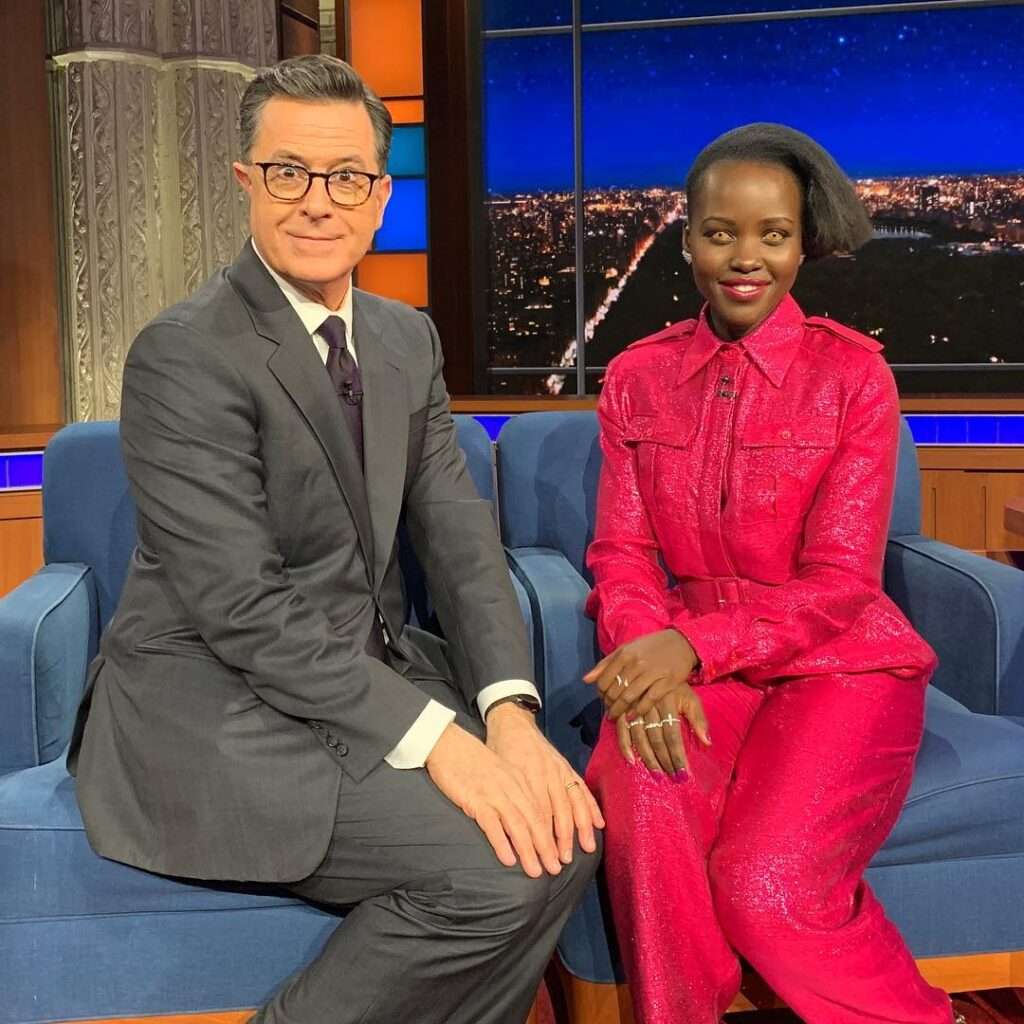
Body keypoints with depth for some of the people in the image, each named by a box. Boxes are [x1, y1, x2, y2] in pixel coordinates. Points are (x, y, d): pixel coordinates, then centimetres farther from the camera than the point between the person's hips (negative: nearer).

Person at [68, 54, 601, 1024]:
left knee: (561, 823, -10)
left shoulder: (407, 339, 8)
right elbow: (245, 610, -21)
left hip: (366, 672, 7)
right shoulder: (184, 353, -15)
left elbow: (460, 539, 2)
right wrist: (436, 738, -25)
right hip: (214, 710, -7)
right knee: (505, 865, -20)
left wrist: (509, 713, -13)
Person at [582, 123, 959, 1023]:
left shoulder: (853, 372, -5)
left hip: (837, 660, -2)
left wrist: (690, 644, -23)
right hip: (690, 660, 3)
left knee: (766, 883, -25)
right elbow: (622, 553, 1)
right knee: (641, 790, -31)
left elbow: (838, 583, -10)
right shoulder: (637, 377, 6)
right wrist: (647, 654, -20)